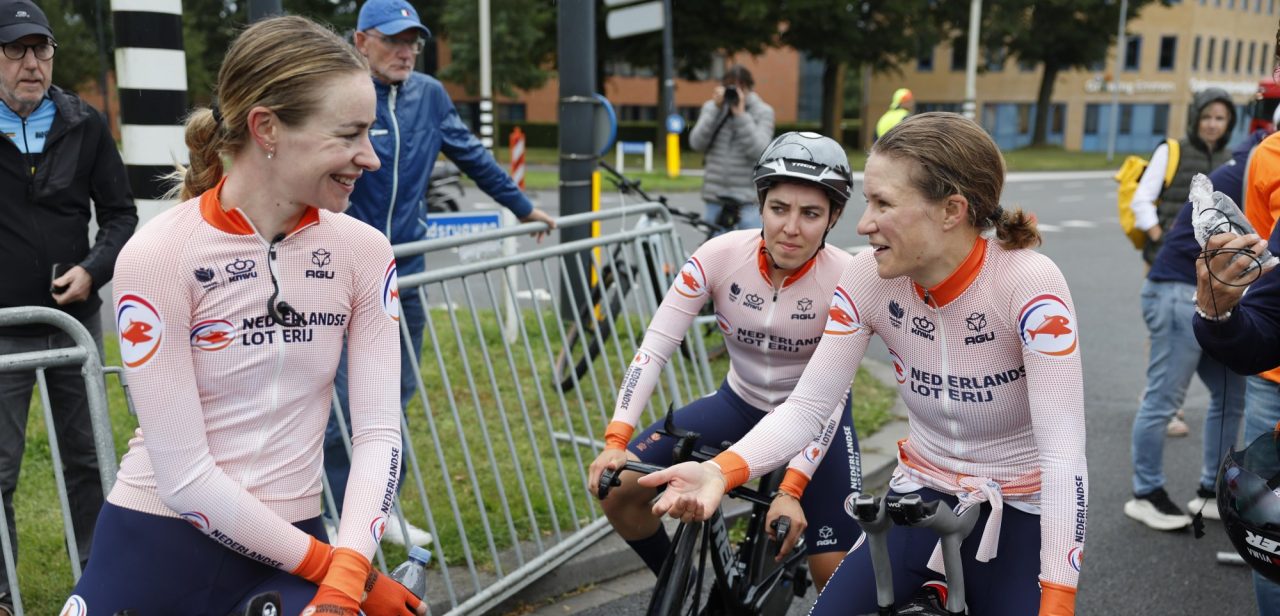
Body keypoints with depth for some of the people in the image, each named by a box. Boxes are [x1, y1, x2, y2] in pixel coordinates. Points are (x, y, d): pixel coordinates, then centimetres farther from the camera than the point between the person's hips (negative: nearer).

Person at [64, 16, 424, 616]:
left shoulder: (364, 251, -5)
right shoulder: (156, 255, -14)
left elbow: (378, 431, -9)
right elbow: (183, 475, -15)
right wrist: (329, 566, -14)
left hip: (289, 547, 2)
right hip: (154, 547, -2)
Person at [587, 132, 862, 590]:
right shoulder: (721, 256, -21)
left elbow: (830, 396, -23)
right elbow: (655, 346, -23)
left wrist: (791, 490, -32)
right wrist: (615, 441, -33)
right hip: (740, 403, 2)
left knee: (836, 575, -13)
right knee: (618, 489, -11)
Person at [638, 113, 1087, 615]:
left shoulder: (1029, 284, -24)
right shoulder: (870, 277, -13)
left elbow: (1063, 451, -26)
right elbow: (807, 406, -15)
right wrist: (720, 471, -32)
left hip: (1020, 514, -2)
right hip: (922, 496, 3)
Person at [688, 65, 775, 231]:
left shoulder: (763, 112, 0)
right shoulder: (711, 108, 6)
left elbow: (759, 151, -13)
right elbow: (697, 143, -6)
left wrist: (740, 114, -17)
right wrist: (716, 109, -13)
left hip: (748, 200, -3)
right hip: (715, 198, 3)